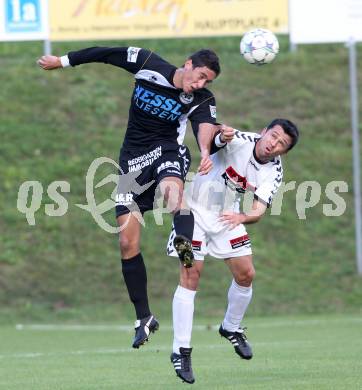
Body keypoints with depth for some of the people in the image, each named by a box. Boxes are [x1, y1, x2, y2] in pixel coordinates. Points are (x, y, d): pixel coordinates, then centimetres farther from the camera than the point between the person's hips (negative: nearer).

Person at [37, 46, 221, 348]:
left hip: (168, 151, -3)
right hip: (133, 162, 3)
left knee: (172, 188, -41)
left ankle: (185, 244, -71)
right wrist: (62, 61, 16)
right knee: (128, 242, -3)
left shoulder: (202, 100, -8)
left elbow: (206, 127, -28)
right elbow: (107, 54, 7)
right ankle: (144, 318, 8)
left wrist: (205, 151, -51)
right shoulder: (148, 65, -5)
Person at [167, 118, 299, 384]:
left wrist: (242, 217, -41)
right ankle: (181, 350, -7)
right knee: (191, 275, -11)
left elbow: (259, 211, -19)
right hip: (196, 210, -5)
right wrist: (222, 137, -68)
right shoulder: (239, 141, -22)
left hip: (228, 217, 5)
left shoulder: (274, 172, -10)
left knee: (246, 274, 2)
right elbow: (215, 141, -44)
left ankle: (231, 328, 30)